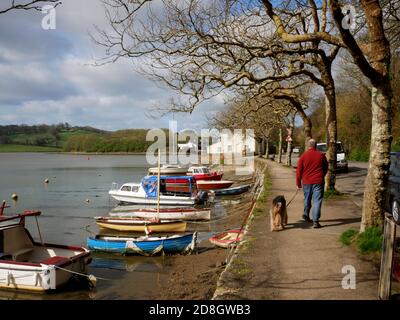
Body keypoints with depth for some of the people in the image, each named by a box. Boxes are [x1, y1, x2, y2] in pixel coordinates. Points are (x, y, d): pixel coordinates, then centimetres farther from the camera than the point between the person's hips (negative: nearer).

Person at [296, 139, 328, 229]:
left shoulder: (303, 156, -4)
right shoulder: (321, 155, -1)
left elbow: (299, 171, -2)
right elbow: (326, 168, 12)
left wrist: (298, 183, 8)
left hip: (306, 182, 1)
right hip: (318, 182, -1)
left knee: (307, 199, 23)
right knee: (317, 201, -1)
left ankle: (306, 214, 32)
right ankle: (315, 221, -6)